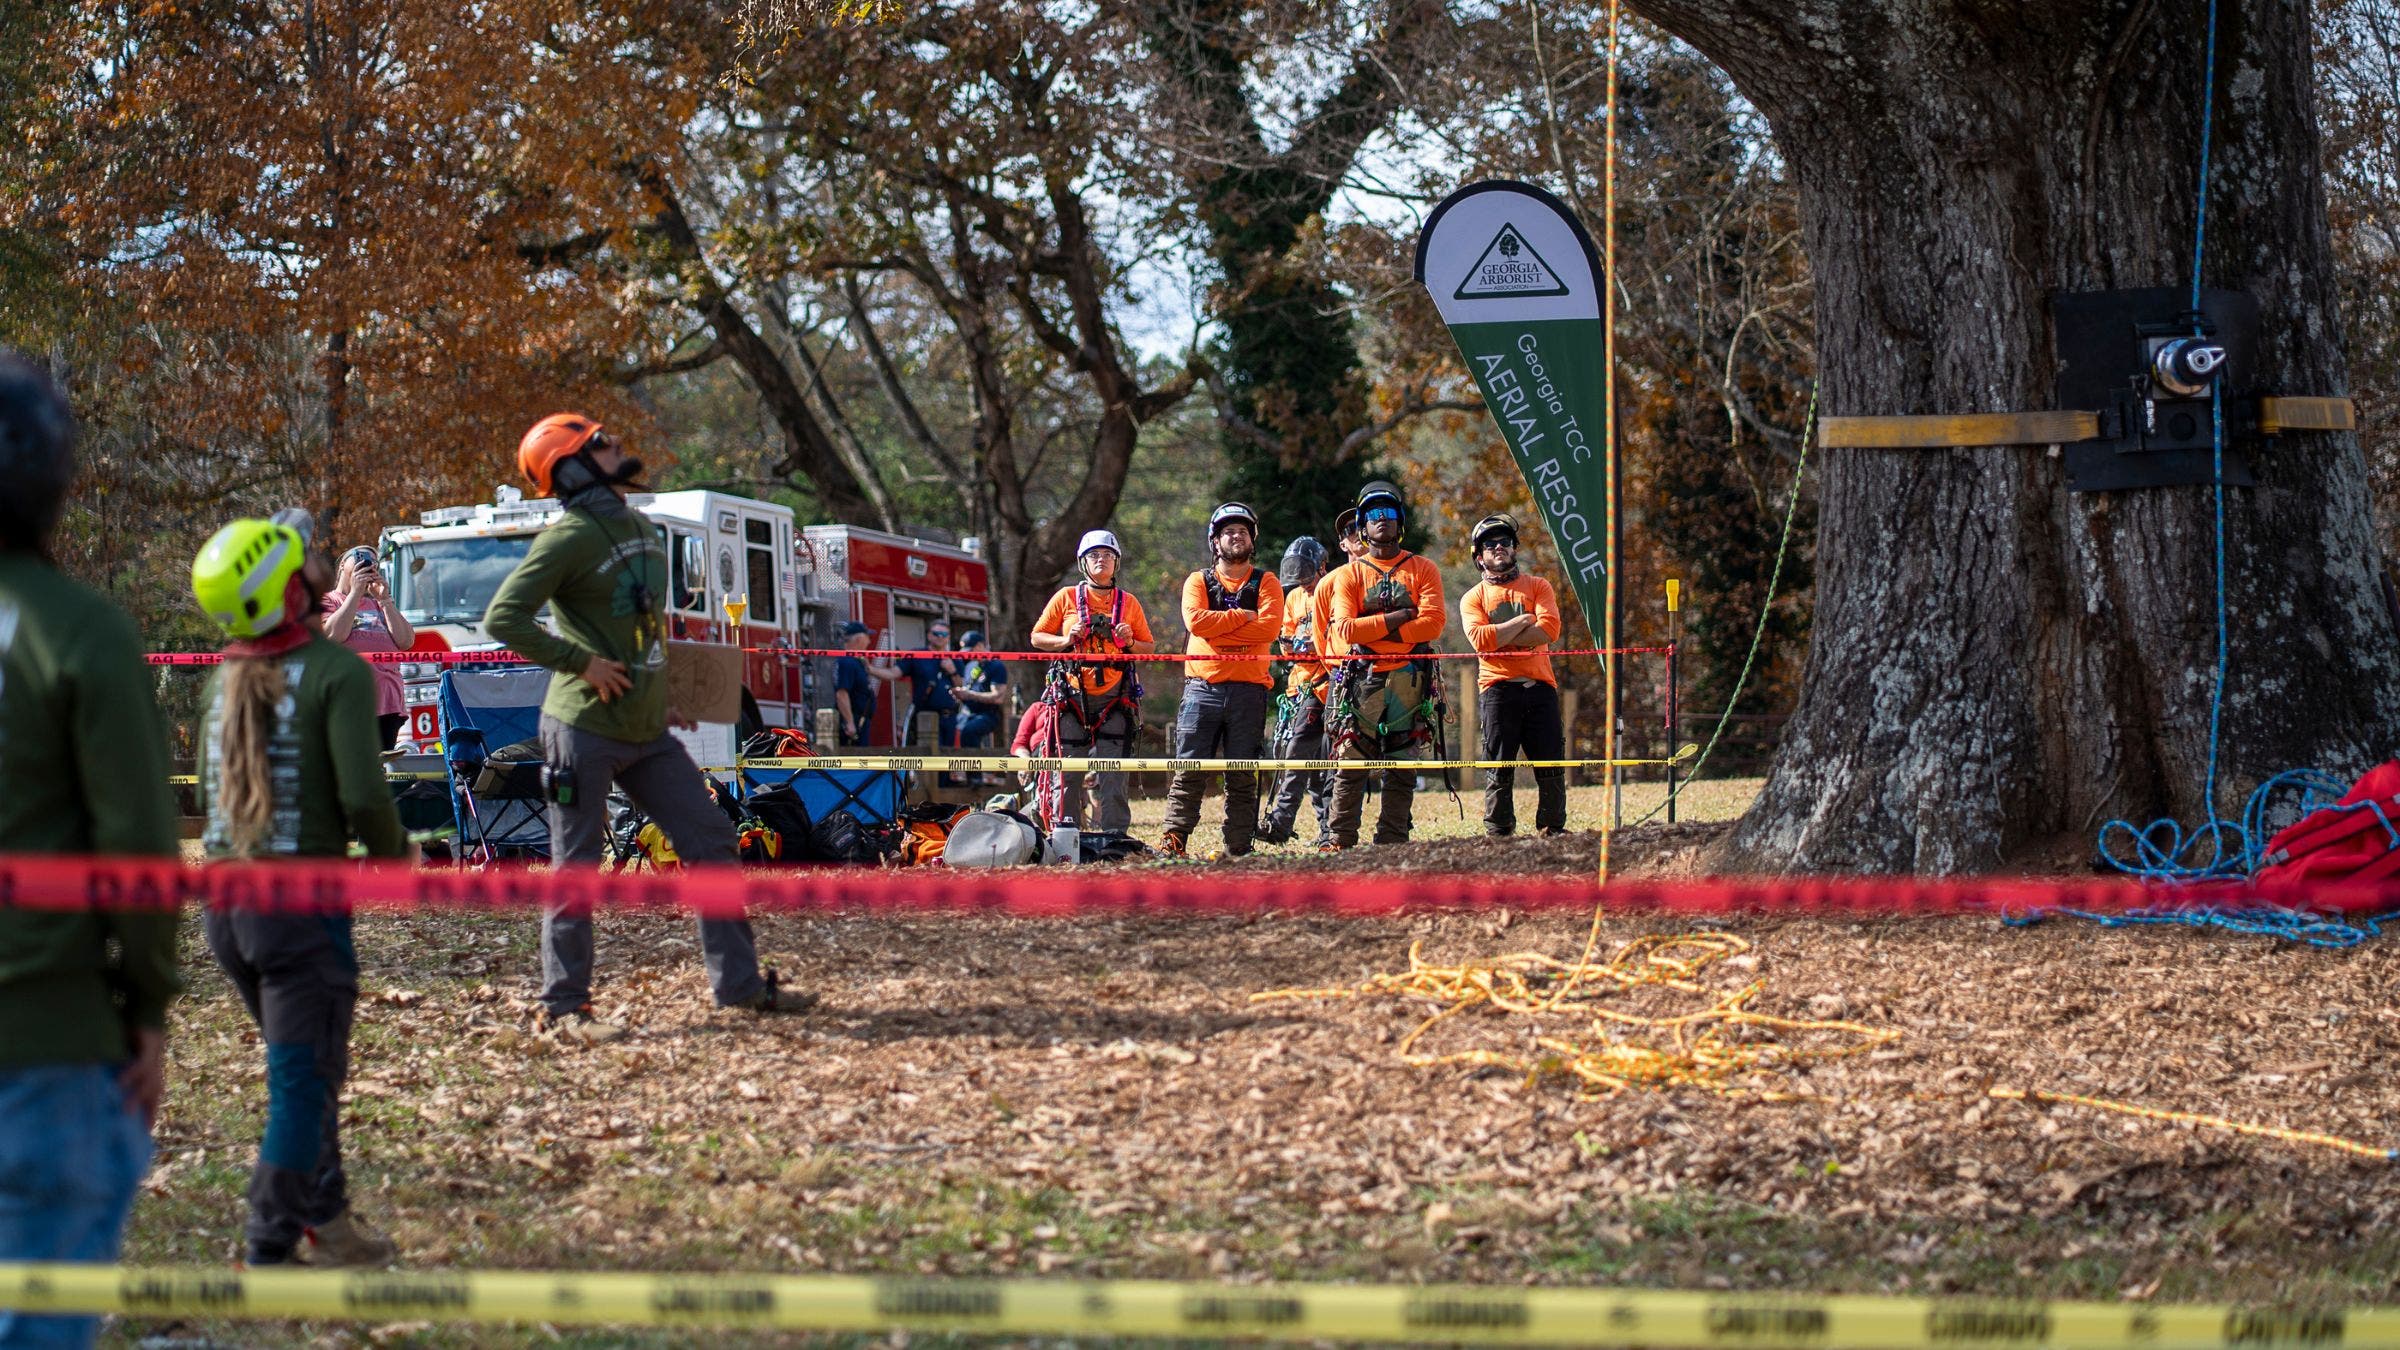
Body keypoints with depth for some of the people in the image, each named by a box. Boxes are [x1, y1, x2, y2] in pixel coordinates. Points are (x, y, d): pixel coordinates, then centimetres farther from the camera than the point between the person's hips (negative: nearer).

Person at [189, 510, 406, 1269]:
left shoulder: (224, 678, 8)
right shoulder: (336, 672, -12)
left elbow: (211, 791, 11)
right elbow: (362, 795, -19)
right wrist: (394, 854, 0)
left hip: (225, 900, 7)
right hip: (301, 896, -7)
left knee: (303, 1071, 22)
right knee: (303, 1084, -1)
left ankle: (327, 1220, 29)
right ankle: (270, 1251, -2)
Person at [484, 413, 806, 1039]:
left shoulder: (641, 528, 12)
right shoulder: (570, 537, -14)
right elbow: (503, 618, -21)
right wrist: (580, 662, -19)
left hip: (647, 730, 8)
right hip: (585, 728, -8)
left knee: (711, 840, 7)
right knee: (577, 867, -2)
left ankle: (738, 982, 15)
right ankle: (564, 1005, 6)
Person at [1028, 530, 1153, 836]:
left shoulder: (1129, 602, 12)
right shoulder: (1066, 597, 8)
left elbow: (1149, 647, 16)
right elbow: (1038, 637, 11)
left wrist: (1130, 642, -5)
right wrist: (1066, 641, -7)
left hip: (1113, 697, 1)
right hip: (1072, 695, -1)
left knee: (1113, 774, -4)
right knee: (1068, 772, -2)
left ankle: (1115, 836, -2)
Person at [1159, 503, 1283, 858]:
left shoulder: (1266, 583, 10)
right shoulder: (1198, 582, 12)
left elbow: (1269, 627, -9)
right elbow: (1195, 621, -8)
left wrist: (1217, 627, -9)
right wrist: (1243, 616, -8)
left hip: (1248, 691, 0)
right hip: (1203, 687, 0)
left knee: (1243, 778, 3)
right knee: (1189, 772, -6)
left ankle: (1238, 849, 5)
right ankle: (1173, 841, -7)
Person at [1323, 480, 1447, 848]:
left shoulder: (1422, 570, 8)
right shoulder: (1348, 575, 8)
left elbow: (1432, 623, -7)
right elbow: (1345, 628, -7)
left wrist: (1372, 630, -9)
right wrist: (1397, 618, -11)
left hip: (1409, 680, 1)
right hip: (1361, 678, -1)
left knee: (1402, 770, 2)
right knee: (1350, 765, -4)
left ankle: (1391, 843, 4)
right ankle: (1341, 842, -3)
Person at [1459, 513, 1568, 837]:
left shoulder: (1538, 587, 14)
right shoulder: (1473, 598, 11)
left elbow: (1549, 630, -4)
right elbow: (1480, 640, -9)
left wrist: (1501, 637, -8)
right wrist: (1524, 620, -6)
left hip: (1539, 686, 1)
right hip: (1497, 689, -1)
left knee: (1552, 766, -1)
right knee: (1498, 770, -2)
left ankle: (1553, 829, 8)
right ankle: (1497, 834, 1)